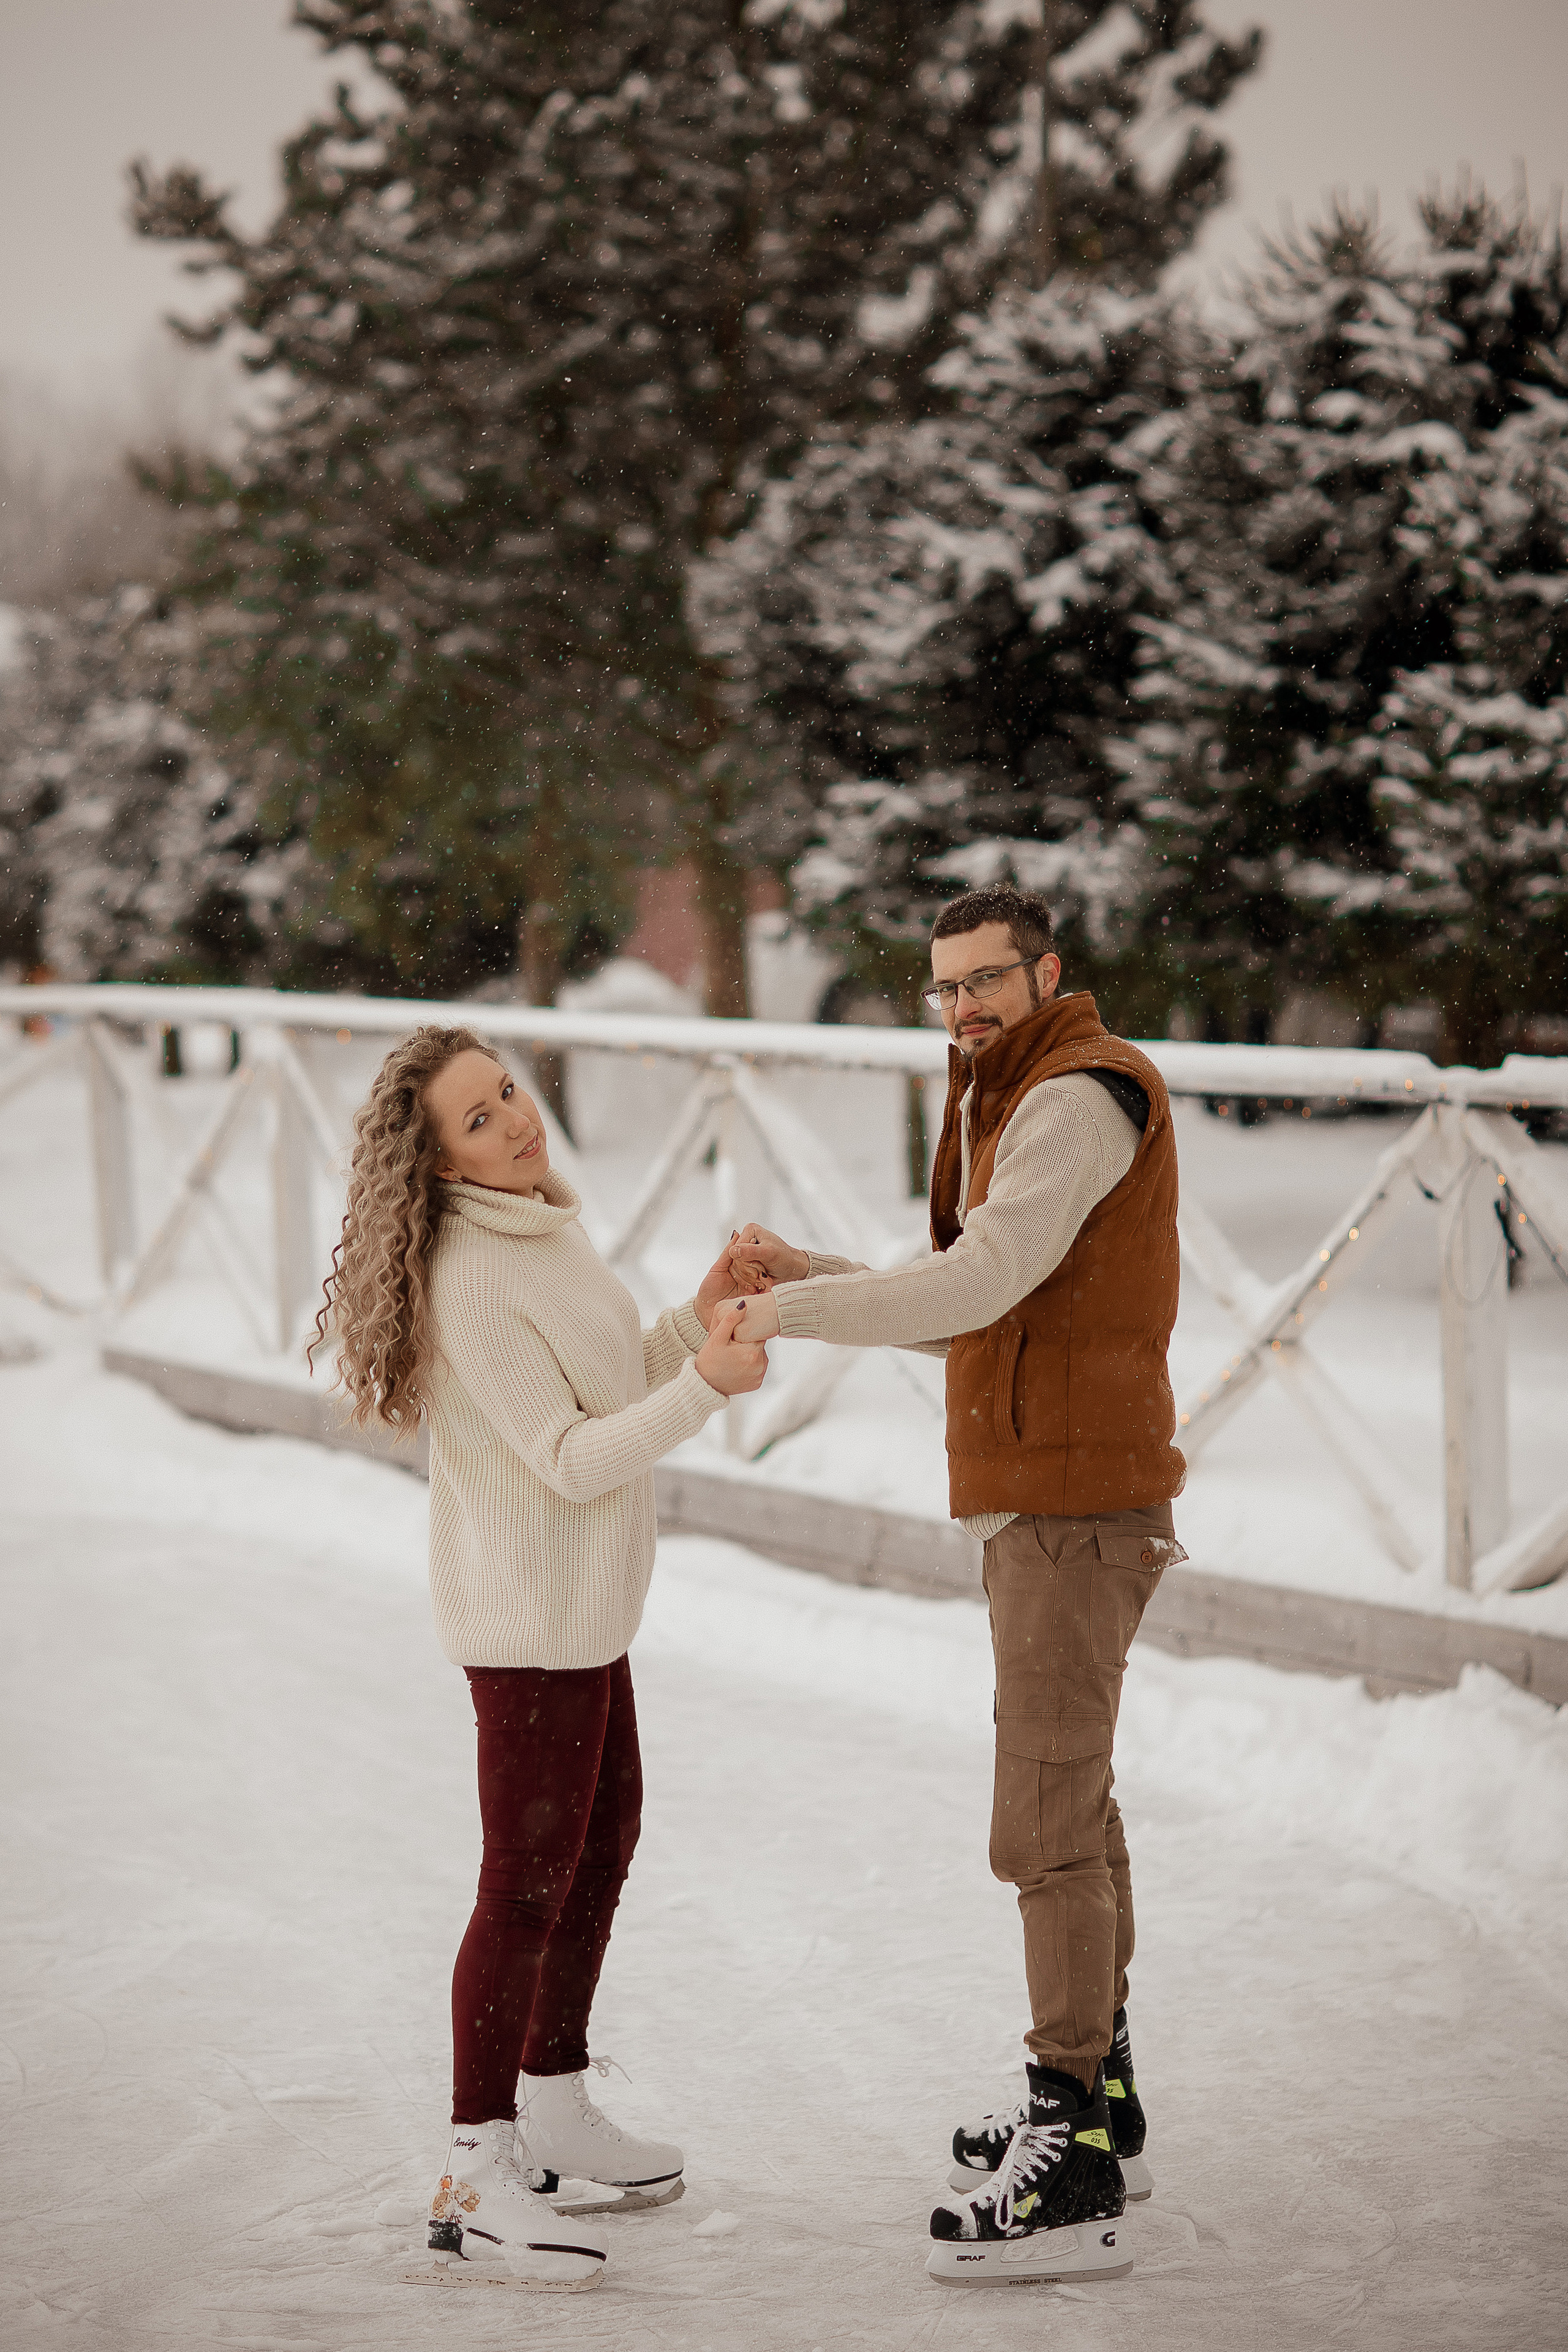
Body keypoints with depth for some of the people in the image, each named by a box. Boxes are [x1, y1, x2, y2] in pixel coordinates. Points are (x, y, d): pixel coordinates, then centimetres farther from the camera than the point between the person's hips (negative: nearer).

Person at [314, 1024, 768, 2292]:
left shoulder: (549, 1225, 6)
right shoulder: (470, 1281, -24)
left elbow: (607, 1388, 16)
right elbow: (570, 1459, -24)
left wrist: (693, 1323, 3)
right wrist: (705, 1385, -31)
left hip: (582, 1602, 10)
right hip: (525, 1612, -10)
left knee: (605, 1836, 20)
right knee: (530, 1882, -7)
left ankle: (553, 2111, 34)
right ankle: (478, 2185, -2)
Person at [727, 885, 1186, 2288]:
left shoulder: (1081, 1097, -15)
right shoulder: (1014, 1106, 18)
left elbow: (979, 1284, -25)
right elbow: (970, 1313, 17)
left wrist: (794, 1314, -21)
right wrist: (810, 1276, 5)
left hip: (1075, 1510, -11)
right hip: (1042, 1499, 11)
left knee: (1045, 1823, -11)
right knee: (1073, 1796, 18)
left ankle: (1070, 2171, -9)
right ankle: (1102, 2103, 30)